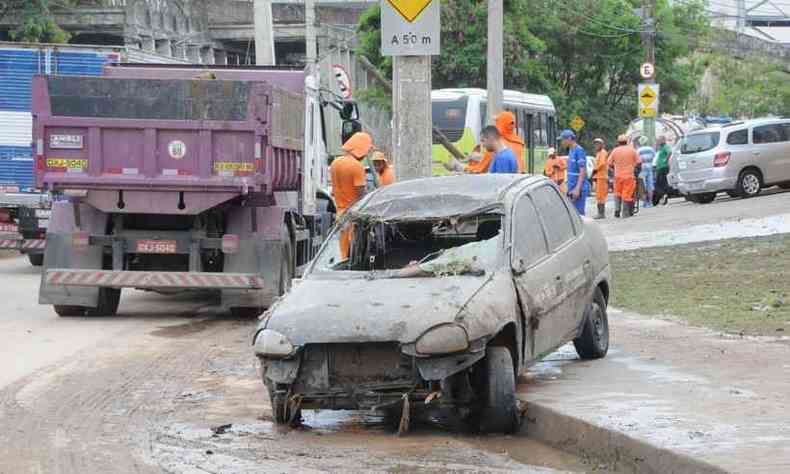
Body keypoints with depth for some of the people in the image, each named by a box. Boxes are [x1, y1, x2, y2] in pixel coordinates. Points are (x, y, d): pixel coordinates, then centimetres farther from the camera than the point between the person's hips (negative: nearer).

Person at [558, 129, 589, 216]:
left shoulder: (579, 151, -13)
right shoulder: (571, 151, 15)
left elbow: (583, 171, -18)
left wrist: (577, 189, -23)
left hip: (579, 188, -9)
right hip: (572, 188, 9)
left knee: (578, 213, -10)